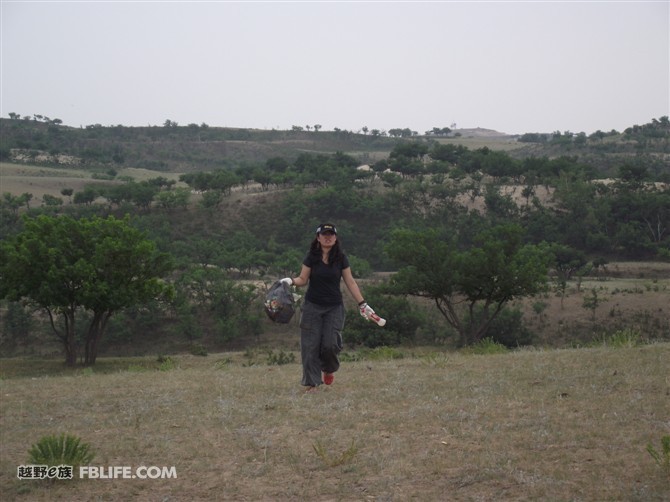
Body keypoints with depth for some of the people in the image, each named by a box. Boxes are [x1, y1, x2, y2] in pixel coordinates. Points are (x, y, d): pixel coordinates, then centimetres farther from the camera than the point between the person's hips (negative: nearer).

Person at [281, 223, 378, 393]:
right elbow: (303, 280, 3)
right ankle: (312, 383, 5)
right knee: (310, 345, -4)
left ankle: (329, 369, 22)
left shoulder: (341, 258, 0)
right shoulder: (311, 258, -1)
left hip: (334, 308, 0)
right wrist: (291, 280, -19)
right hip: (313, 306, 0)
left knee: (330, 344, -11)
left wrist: (362, 304, 3)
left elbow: (350, 282, 5)